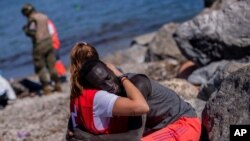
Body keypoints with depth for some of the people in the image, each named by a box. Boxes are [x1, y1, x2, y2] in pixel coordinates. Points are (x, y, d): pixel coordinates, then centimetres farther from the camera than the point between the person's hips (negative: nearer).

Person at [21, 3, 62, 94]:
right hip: (49, 41, 7)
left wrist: (26, 29, 2)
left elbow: (31, 32, -19)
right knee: (51, 65, 14)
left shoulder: (32, 19, -10)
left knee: (40, 67, 2)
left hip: (39, 44, -7)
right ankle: (57, 84, 16)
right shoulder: (44, 17, 12)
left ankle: (46, 87, -2)